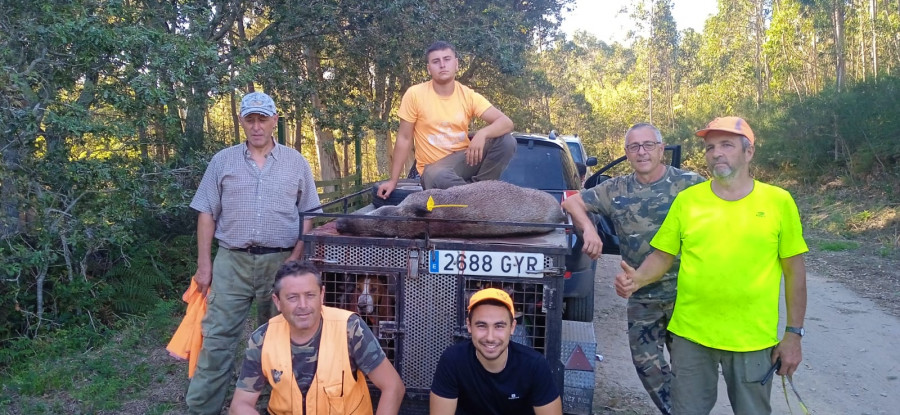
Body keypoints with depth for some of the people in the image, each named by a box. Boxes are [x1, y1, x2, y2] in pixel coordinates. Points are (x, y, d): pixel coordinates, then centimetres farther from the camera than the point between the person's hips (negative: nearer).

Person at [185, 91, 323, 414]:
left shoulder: (296, 163, 5)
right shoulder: (223, 161, 6)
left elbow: (308, 216, 5)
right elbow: (207, 214, 6)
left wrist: (296, 257, -7)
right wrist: (204, 263, 1)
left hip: (280, 262, 0)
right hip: (232, 261, 0)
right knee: (217, 338, -1)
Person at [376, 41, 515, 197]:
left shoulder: (468, 95, -4)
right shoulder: (415, 94, -10)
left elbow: (506, 122, -11)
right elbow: (404, 139, -4)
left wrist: (482, 133, -33)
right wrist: (393, 180, -3)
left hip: (464, 158, 3)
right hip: (434, 167, -3)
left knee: (507, 141, -19)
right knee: (439, 178, -39)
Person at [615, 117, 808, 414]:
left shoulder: (778, 201, -3)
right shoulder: (687, 199, -1)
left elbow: (794, 270, 1)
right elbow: (662, 256, 4)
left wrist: (794, 333, 0)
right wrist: (637, 279, -16)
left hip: (753, 339, -1)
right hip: (691, 335, 1)